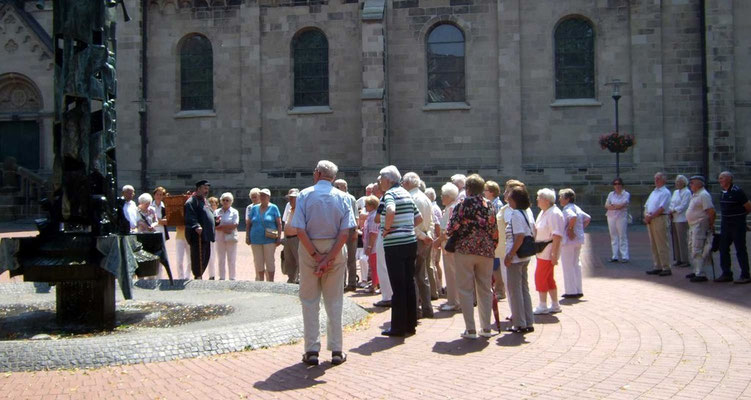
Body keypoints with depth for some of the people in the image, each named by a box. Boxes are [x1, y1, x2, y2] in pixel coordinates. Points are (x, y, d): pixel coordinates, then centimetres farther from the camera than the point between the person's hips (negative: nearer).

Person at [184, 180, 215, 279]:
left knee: (206, 256, 13)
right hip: (198, 234, -10)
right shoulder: (192, 201, -10)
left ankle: (199, 276, 21)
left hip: (206, 235, 10)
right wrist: (196, 226, -35)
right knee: (198, 257, -6)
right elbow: (190, 217, -21)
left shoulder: (204, 200, 21)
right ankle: (198, 276, -2)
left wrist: (215, 219, 10)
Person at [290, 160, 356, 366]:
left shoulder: (304, 195, -5)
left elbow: (300, 230, -14)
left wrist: (315, 255, -12)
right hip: (335, 251, 1)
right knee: (334, 302, 9)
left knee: (310, 302, 8)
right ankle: (336, 351, 12)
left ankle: (312, 351, 8)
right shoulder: (342, 197, -1)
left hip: (309, 251, -1)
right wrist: (330, 258, -11)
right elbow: (345, 232, -11)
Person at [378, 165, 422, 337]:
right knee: (409, 284, 12)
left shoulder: (389, 194, -10)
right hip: (411, 242, 8)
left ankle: (398, 327, 3)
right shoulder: (406, 194, 15)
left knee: (398, 286, -2)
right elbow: (419, 218, 19)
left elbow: (391, 211, -31)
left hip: (395, 245, -8)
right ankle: (410, 324, 19)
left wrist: (387, 228, -16)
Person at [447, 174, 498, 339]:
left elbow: (452, 228, -9)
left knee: (465, 290, 2)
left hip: (465, 250, -4)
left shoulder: (463, 205, -7)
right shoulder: (490, 206, 6)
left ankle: (470, 329, 1)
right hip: (486, 251, 4)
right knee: (485, 289, 12)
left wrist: (447, 234, 12)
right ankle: (486, 328, 15)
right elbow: (495, 231, 9)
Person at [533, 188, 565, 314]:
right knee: (549, 279, 15)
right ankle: (555, 305, 24)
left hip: (548, 252, -10)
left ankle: (542, 306, 2)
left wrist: (554, 253, -26)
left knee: (540, 277, -6)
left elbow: (557, 235, -23)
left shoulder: (554, 214, -17)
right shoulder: (543, 212, 13)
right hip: (542, 251, 10)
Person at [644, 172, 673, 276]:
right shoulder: (653, 192, 20)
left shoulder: (665, 192, -6)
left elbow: (661, 208, -16)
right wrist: (646, 215, 0)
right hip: (650, 220, 8)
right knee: (653, 245, 9)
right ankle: (657, 267, 14)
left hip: (659, 219, -8)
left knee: (662, 245, -7)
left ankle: (666, 268, -5)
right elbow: (646, 205, 19)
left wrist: (651, 217, -13)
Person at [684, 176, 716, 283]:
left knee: (697, 251, -11)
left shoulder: (703, 195, -15)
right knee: (692, 249, 16)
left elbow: (711, 211, -20)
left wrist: (710, 225, -13)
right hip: (693, 226, 11)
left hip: (700, 225, -11)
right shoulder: (695, 195, 16)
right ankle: (697, 271, 26)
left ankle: (700, 274, -10)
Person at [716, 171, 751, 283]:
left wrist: (740, 216, 4)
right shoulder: (723, 193, 9)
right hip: (725, 225, 8)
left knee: (740, 250, -2)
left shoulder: (737, 192, -14)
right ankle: (726, 274, 18)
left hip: (737, 225, -8)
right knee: (723, 249, 10)